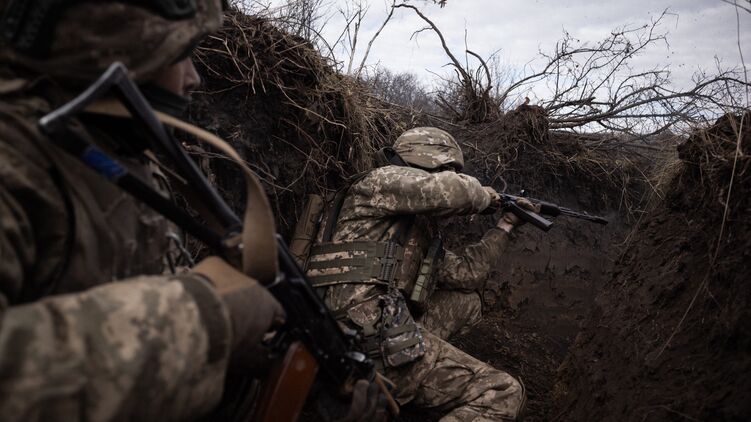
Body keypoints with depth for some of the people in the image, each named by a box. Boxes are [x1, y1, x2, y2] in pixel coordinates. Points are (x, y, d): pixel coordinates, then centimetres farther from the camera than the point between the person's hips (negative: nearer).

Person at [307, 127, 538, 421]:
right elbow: (452, 192, -21)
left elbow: (465, 273, 26)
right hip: (369, 340, -10)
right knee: (504, 393, -7)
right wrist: (485, 196, 2)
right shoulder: (384, 180, -3)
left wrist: (505, 226, 28)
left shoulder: (418, 226, 23)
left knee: (467, 299, 23)